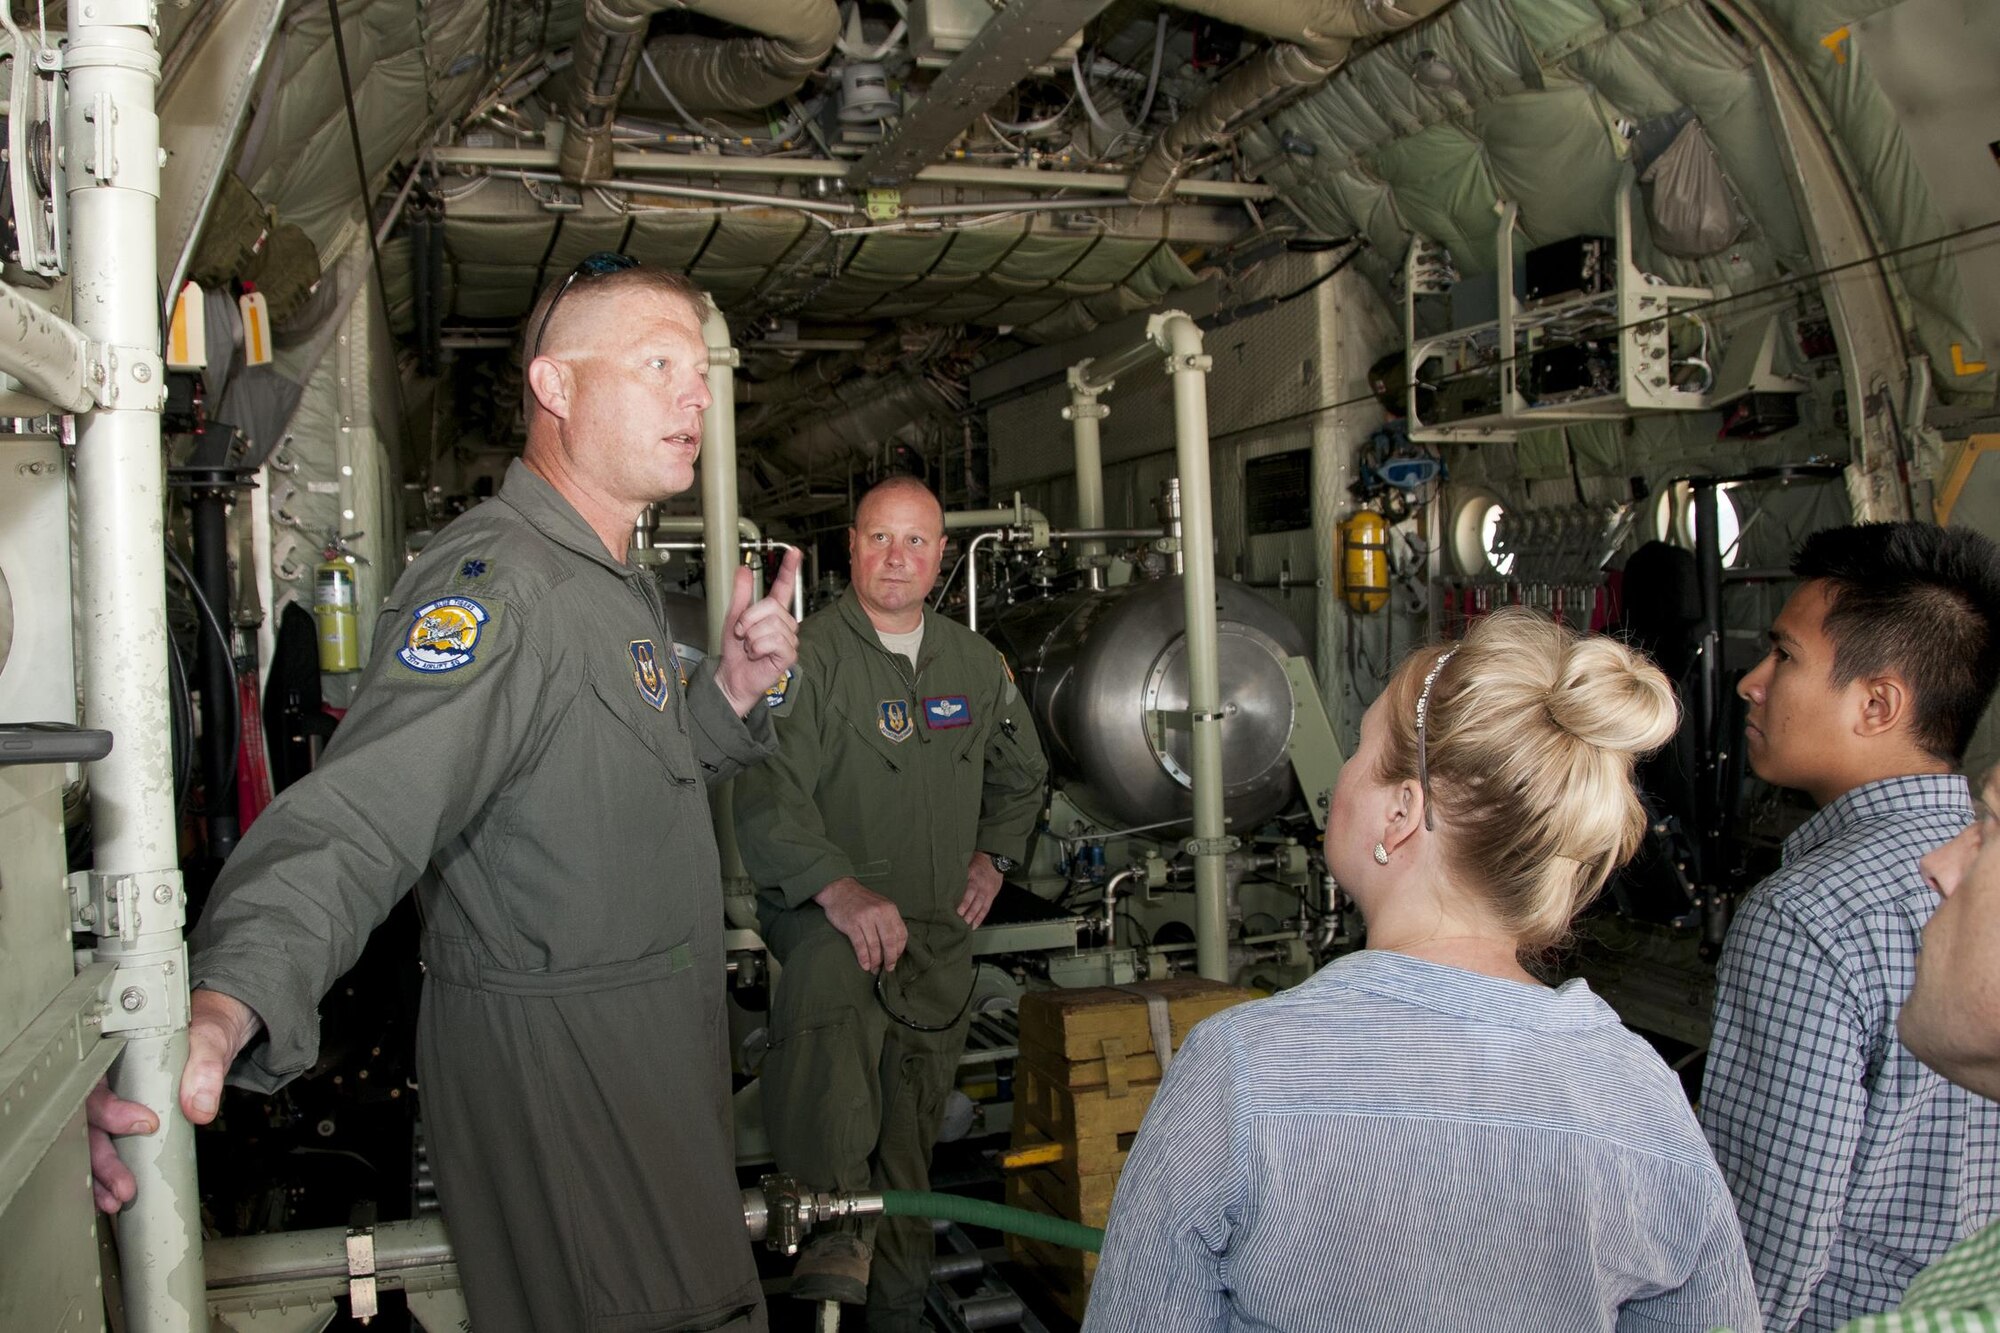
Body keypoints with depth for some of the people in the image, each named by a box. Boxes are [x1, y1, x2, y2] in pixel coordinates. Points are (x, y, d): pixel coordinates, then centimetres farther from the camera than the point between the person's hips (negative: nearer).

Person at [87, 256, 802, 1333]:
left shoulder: (615, 584, 11)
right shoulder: (496, 585, -23)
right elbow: (352, 821, -36)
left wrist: (730, 691, 2)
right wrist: (221, 1008, -53)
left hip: (654, 1049, 10)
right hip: (554, 1067, -10)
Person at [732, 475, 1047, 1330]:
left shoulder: (975, 663, 10)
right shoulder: (808, 656, -9)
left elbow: (1022, 774, 27)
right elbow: (767, 795, -21)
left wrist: (993, 856, 12)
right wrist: (837, 888, -35)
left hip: (938, 936, 5)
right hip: (828, 912, -5)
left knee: (912, 1131, 10)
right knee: (833, 965, -40)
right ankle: (832, 1218, -36)